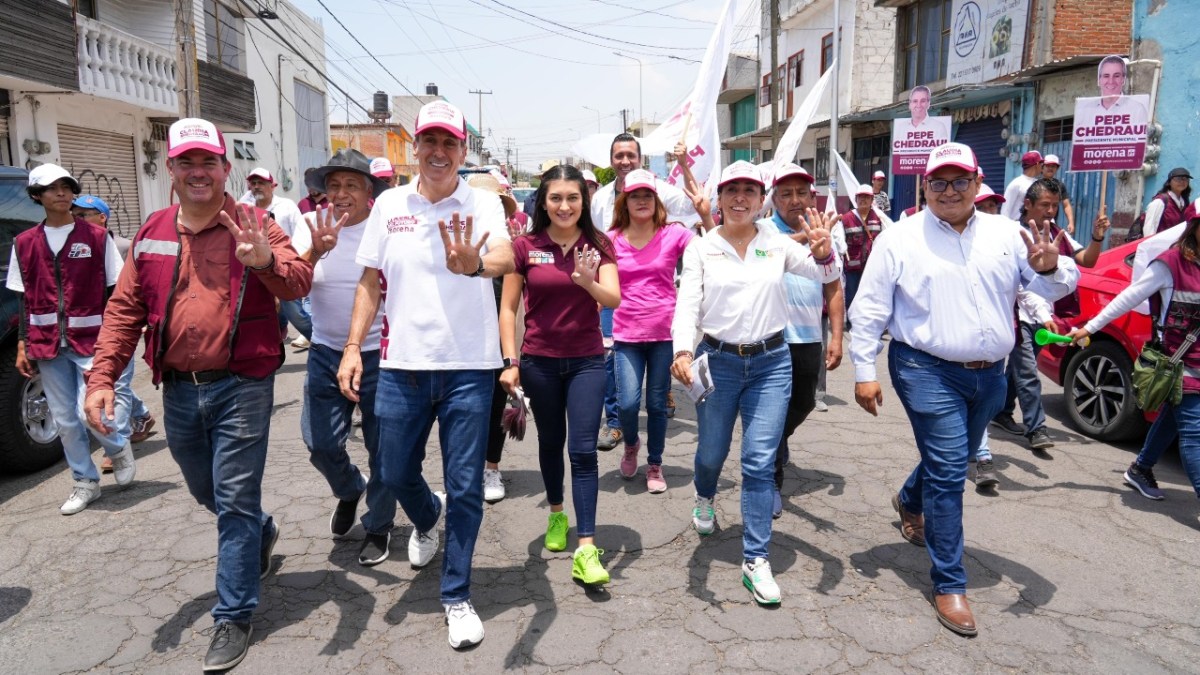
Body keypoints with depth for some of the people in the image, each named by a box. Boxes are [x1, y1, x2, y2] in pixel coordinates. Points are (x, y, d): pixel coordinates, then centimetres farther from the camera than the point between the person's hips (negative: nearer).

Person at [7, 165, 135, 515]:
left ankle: (118, 447, 20)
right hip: (48, 345, 3)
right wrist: (23, 345, 6)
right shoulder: (24, 243, 7)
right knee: (65, 420, 8)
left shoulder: (97, 236, 0)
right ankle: (85, 483, 23)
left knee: (89, 412, -12)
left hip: (92, 342, -3)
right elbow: (23, 299, 11)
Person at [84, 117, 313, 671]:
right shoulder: (152, 234, 7)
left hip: (242, 387, -5)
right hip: (178, 391, 5)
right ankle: (262, 532, 51)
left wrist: (266, 260, -41)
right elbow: (124, 311, 8)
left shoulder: (253, 224, -6)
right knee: (206, 492, 23)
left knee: (234, 502, 0)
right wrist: (102, 377, -1)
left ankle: (234, 618, 13)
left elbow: (298, 284, -20)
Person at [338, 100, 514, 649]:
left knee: (465, 488, 4)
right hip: (402, 364, 3)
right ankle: (428, 517, 52)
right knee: (396, 472, 17)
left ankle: (457, 596, 22)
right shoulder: (389, 205, 4)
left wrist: (474, 264, -48)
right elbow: (370, 282, 9)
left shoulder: (483, 204, -5)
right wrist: (353, 347, 1)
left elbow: (505, 259, -26)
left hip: (468, 368, -3)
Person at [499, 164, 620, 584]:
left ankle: (586, 549, -4)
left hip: (587, 360, 0)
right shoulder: (525, 247, -5)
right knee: (551, 442, 16)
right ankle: (556, 514, 40)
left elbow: (614, 300, -15)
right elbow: (507, 308, -1)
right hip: (539, 361, 1)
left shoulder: (598, 245, -3)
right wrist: (510, 361, -6)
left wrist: (588, 281, -35)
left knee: (583, 450, -5)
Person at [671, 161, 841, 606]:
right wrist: (682, 352, -27)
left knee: (760, 463, -3)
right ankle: (704, 498, 51)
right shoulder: (701, 248, -2)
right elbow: (686, 305, -9)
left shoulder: (778, 244, 1)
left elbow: (826, 274, -5)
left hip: (771, 363, 0)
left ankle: (755, 561, 6)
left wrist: (823, 251, -29)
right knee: (712, 452, 15)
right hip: (717, 360, 0)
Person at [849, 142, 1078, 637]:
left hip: (989, 374, 5)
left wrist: (1050, 269, -16)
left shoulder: (1007, 234, 5)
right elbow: (869, 311, -5)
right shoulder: (899, 239, -5)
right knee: (949, 471, -7)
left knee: (951, 460, 22)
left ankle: (909, 501, 54)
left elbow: (1050, 288, 8)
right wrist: (864, 372, -9)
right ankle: (949, 584, 5)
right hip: (928, 371, -5)